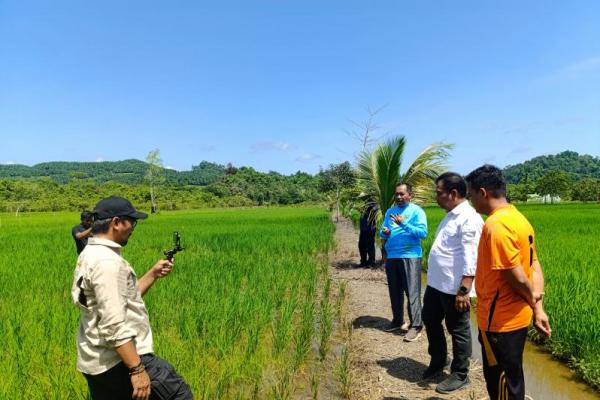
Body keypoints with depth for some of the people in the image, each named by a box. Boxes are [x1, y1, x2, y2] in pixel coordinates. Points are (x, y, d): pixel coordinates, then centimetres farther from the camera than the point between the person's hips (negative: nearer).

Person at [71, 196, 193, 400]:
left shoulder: (90, 255, 12)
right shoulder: (107, 261, -21)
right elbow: (114, 325, -26)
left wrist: (153, 274, 11)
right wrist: (137, 369, -24)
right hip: (118, 363, -10)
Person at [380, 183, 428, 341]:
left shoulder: (417, 211, -3)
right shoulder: (390, 211, 14)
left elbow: (423, 232, -15)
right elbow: (382, 232, 13)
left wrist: (404, 224, -20)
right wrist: (384, 233, -10)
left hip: (410, 257, -6)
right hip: (391, 257, 6)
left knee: (412, 292, -5)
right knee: (395, 292, 14)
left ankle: (416, 326, 1)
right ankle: (397, 321, 27)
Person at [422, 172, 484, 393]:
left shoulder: (469, 218, -19)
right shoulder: (451, 215, 12)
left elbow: (470, 259, -24)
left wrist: (464, 290, -26)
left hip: (454, 288, -10)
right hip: (435, 284, 10)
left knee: (458, 330, 7)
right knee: (430, 320, 21)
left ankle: (460, 375, 24)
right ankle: (438, 360, 42)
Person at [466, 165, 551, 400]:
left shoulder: (496, 225, -23)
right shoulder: (517, 218, 7)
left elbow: (517, 277, -23)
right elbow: (535, 267, 6)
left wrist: (532, 299, -3)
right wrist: (538, 309, 4)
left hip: (499, 320, -9)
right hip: (516, 317, 9)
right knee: (510, 378, 24)